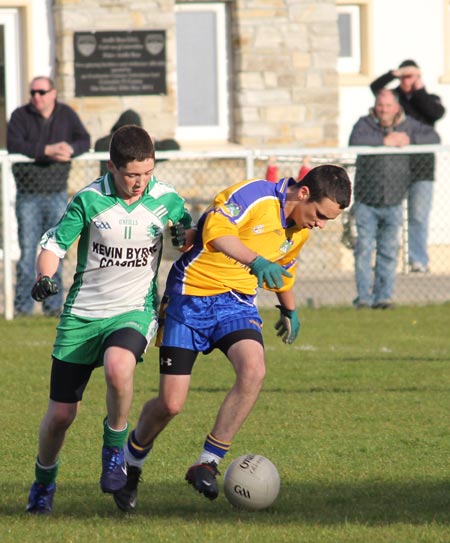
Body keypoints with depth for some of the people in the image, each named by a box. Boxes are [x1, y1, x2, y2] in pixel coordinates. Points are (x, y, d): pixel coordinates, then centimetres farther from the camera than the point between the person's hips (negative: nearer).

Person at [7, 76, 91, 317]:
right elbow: (13, 144, -18)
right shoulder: (21, 116, -3)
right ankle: (23, 305, 0)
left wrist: (70, 149, -25)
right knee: (27, 250, -4)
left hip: (57, 195, 2)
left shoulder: (66, 114, 6)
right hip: (28, 195, -2)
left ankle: (53, 305, 9)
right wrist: (47, 150, -26)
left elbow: (84, 140, -1)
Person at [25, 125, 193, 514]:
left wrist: (188, 237, -12)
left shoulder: (166, 200, -3)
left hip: (134, 311, 0)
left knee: (118, 366, -35)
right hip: (82, 314, 0)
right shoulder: (89, 200, -8)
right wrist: (45, 278, -24)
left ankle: (115, 446, -9)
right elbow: (54, 244, -3)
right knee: (61, 413, 2)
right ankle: (44, 480, 31)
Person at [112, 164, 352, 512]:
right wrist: (256, 260, -52)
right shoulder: (254, 196, -20)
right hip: (191, 297, -6)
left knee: (254, 370, -26)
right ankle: (131, 462, 26)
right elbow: (216, 230, -38)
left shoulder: (300, 230, 6)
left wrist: (289, 310, 42)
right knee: (170, 404, -6)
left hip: (236, 301, 6)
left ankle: (207, 464, -15)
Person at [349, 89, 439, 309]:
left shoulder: (407, 125, 6)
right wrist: (385, 141, -21)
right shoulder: (365, 124, -2)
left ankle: (383, 296, 7)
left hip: (393, 202, 2)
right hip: (366, 201, -2)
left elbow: (433, 137, 2)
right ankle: (364, 297, -1)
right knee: (364, 248, -6)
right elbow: (355, 141, -22)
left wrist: (409, 140, -13)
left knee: (389, 250, 2)